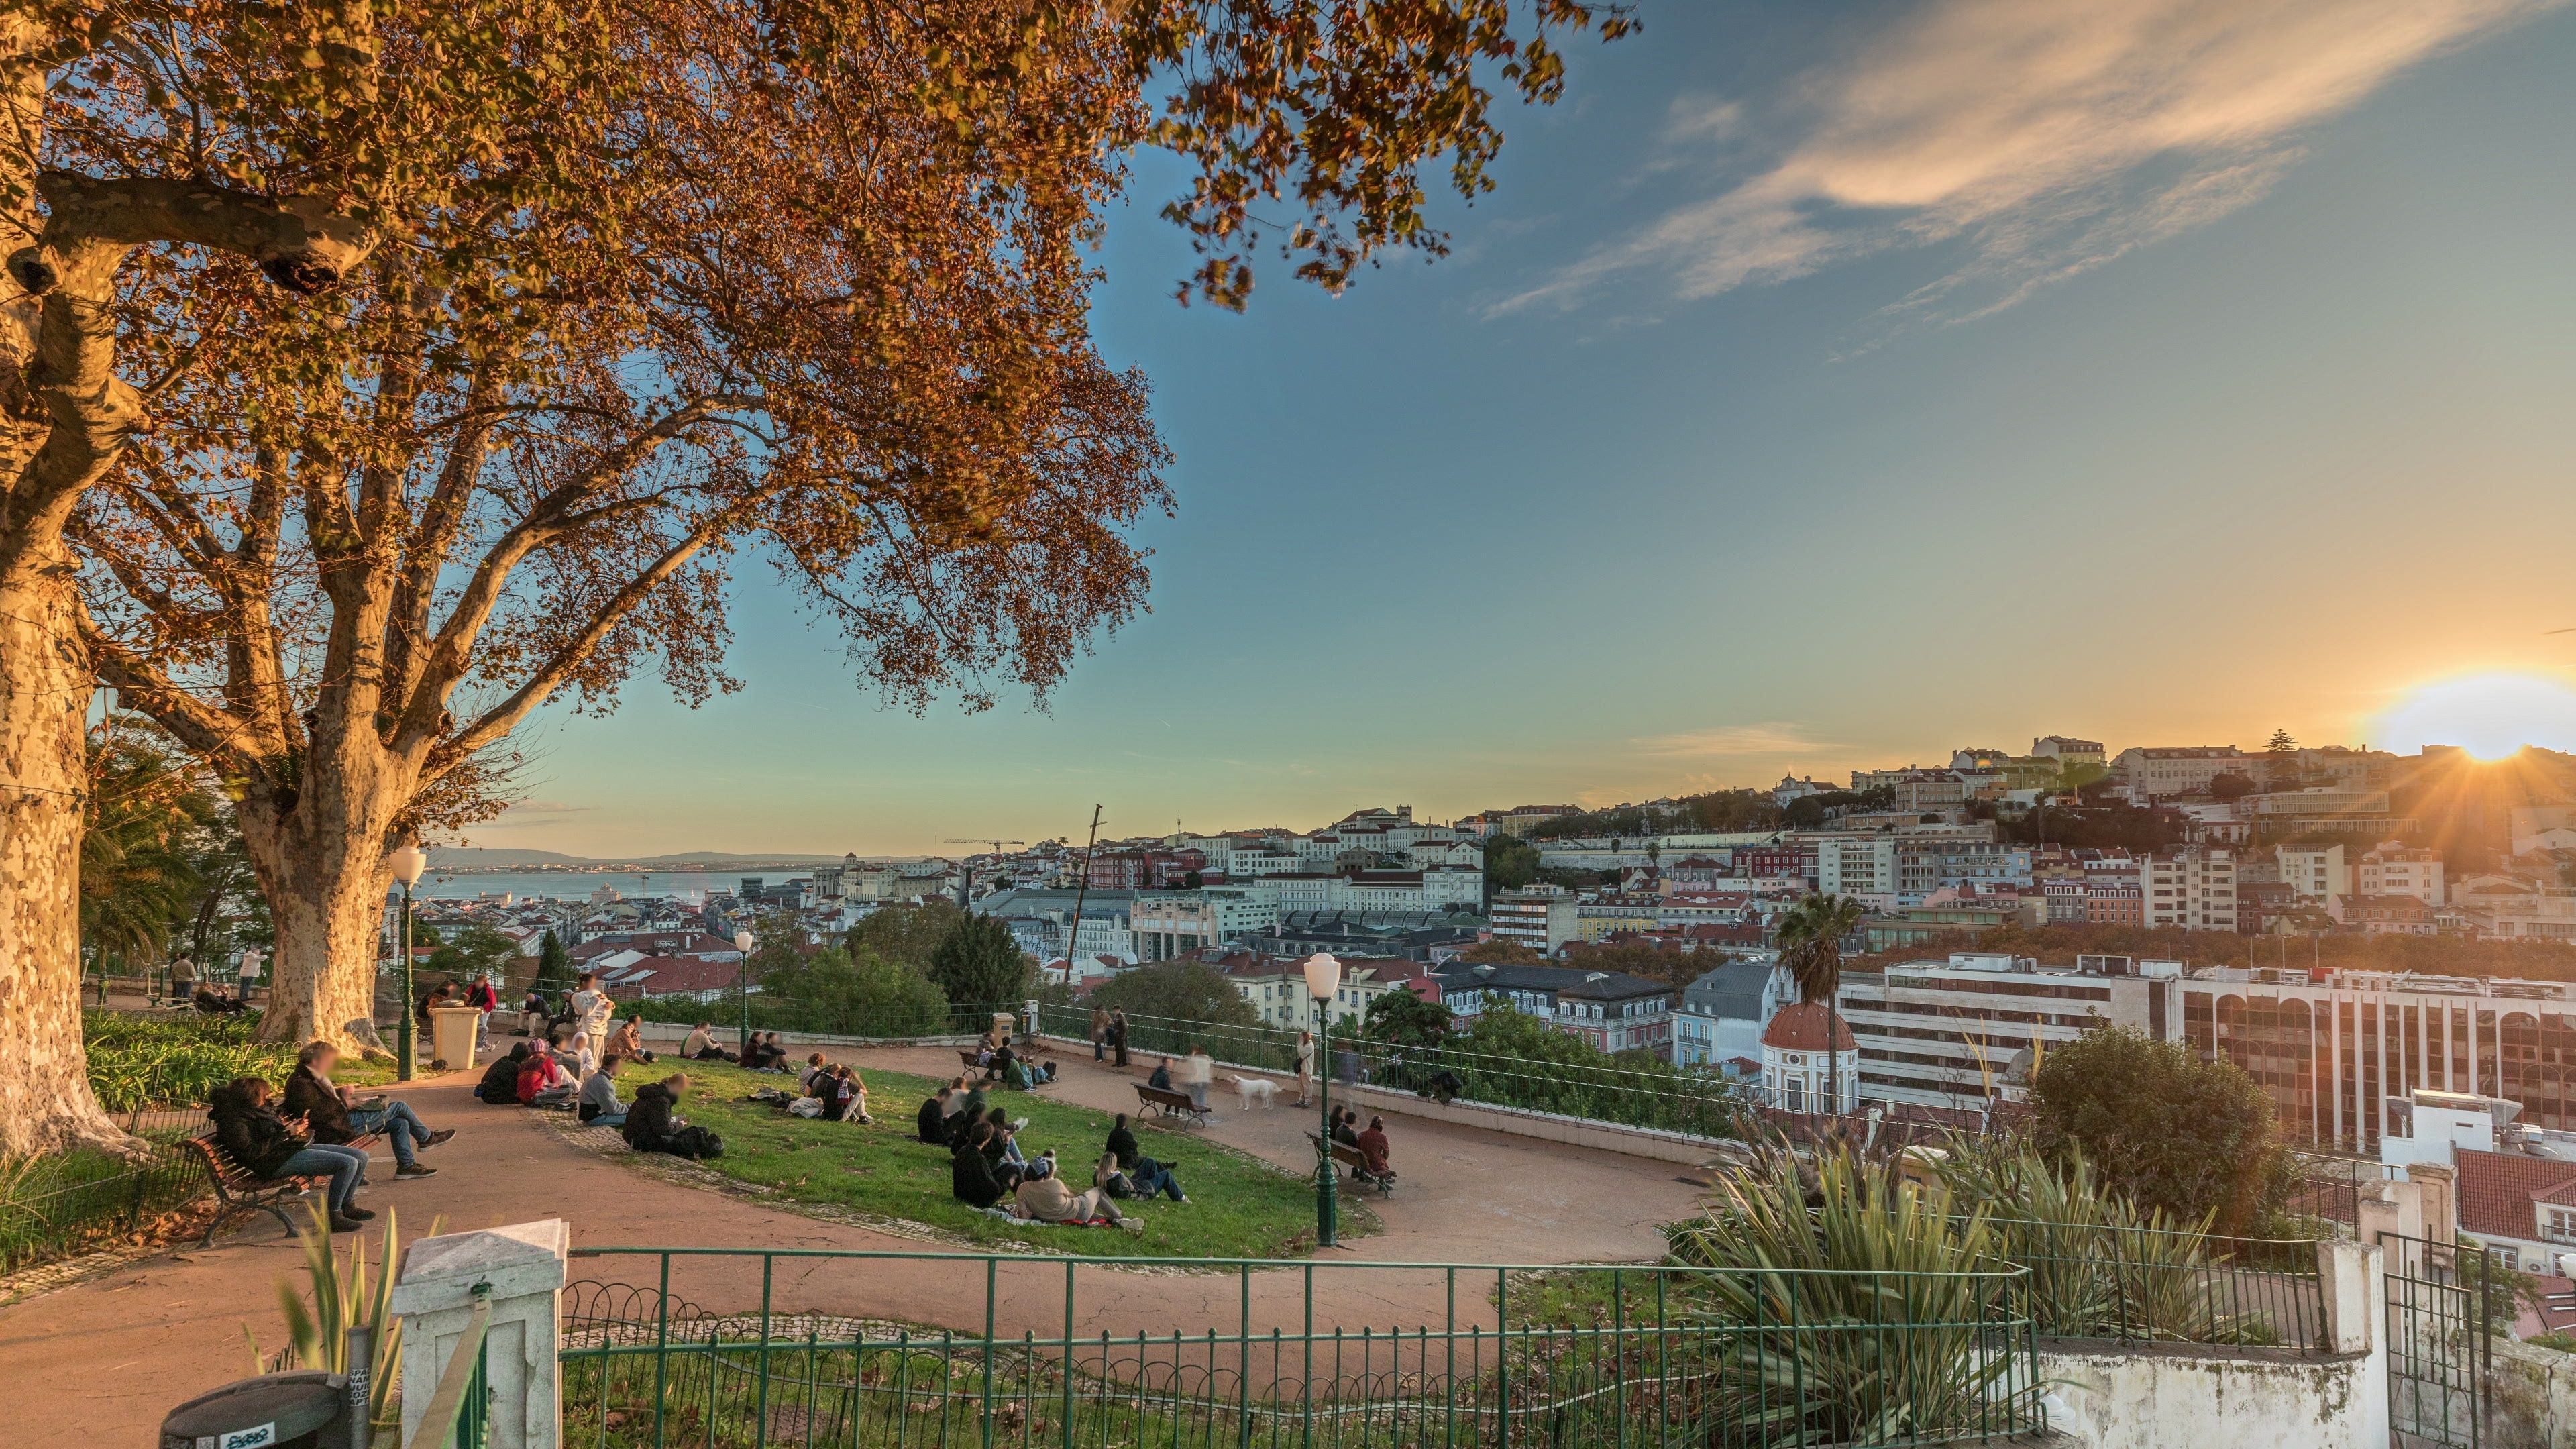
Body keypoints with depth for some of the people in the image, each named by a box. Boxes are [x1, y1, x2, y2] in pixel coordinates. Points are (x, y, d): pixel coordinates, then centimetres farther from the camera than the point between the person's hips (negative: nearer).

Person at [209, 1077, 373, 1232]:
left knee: (361, 1157, 4)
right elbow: (250, 1152, -21)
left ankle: (347, 1207, 17)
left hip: (294, 1148, 10)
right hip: (278, 1163, -10)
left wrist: (295, 1129, 10)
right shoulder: (234, 1120, -13)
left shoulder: (256, 1109, 17)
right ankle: (333, 1217, -16)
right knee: (348, 1163, -26)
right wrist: (284, 1134, -17)